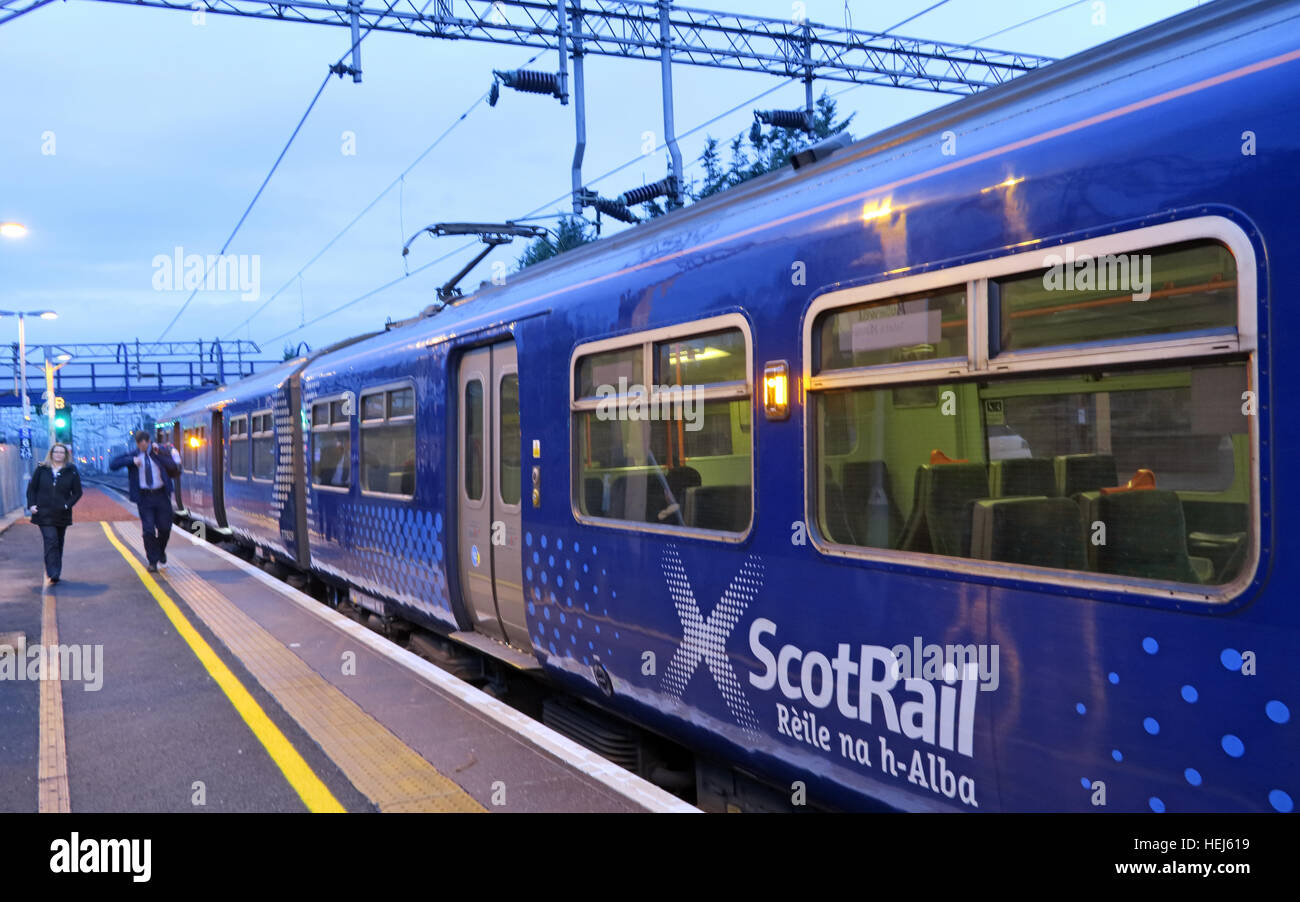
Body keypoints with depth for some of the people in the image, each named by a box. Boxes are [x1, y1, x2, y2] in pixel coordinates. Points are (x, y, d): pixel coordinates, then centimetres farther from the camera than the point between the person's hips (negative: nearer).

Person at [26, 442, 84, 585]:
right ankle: (53, 574, -18)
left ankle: (53, 573, 22)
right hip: (44, 513, -1)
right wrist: (31, 504, -4)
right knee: (51, 541, -13)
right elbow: (31, 488, 10)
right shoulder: (42, 469, 4)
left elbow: (77, 492, 3)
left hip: (62, 514, 1)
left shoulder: (71, 471, 2)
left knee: (58, 544, 10)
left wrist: (67, 505, -11)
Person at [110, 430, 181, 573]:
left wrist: (159, 454, -18)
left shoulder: (161, 451, 0)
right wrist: (132, 460, -18)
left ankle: (161, 551, 36)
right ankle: (153, 562, 5)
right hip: (144, 497, -1)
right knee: (148, 530, -4)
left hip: (161, 495, 1)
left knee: (165, 527, 7)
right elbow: (112, 465, -7)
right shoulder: (132, 454, 1)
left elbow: (174, 467, -12)